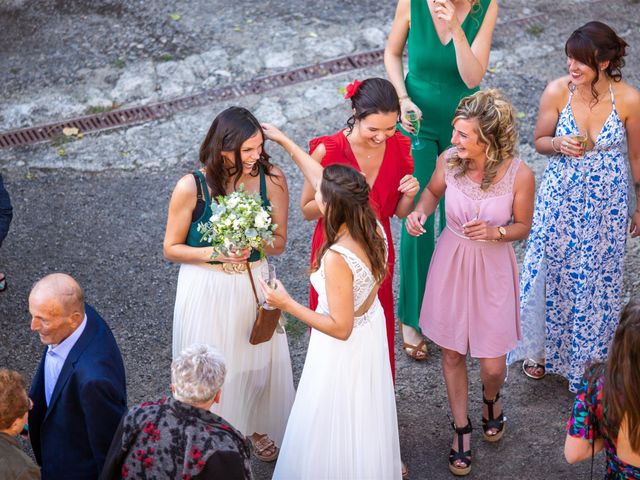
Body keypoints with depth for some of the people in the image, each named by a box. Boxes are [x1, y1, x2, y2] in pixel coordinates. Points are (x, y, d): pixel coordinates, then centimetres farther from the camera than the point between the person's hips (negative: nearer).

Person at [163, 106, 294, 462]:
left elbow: (280, 242, -4)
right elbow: (171, 249, -8)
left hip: (253, 285, 2)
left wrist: (254, 245, -26)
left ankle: (256, 426, 46)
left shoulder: (272, 180, -14)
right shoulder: (192, 188, -20)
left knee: (258, 360, 18)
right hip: (206, 289, -2)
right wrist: (215, 253, -25)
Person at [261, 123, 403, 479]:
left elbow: (341, 328, -29)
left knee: (336, 426, 17)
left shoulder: (336, 258, -38)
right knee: (364, 415, 31)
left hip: (344, 348, -8)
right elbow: (322, 180, -2)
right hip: (371, 328, 8)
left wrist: (287, 304, -24)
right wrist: (284, 141, 4)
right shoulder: (374, 227, -16)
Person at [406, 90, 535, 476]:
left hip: (492, 270, -2)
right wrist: (420, 211, -13)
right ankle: (462, 428, 37)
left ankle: (491, 398, 45)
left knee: (493, 364, 6)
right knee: (452, 353, 14)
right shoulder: (448, 160, -15)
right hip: (451, 263, 2)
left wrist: (495, 232, -26)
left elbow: (523, 227, -6)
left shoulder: (519, 175, -22)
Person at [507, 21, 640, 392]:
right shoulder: (557, 91, -16)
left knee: (597, 278, 13)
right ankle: (540, 347, 36)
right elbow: (540, 141, 0)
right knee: (549, 271, 12)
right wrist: (559, 144, -23)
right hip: (560, 198, 1)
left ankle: (589, 354, 38)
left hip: (607, 203, 0)